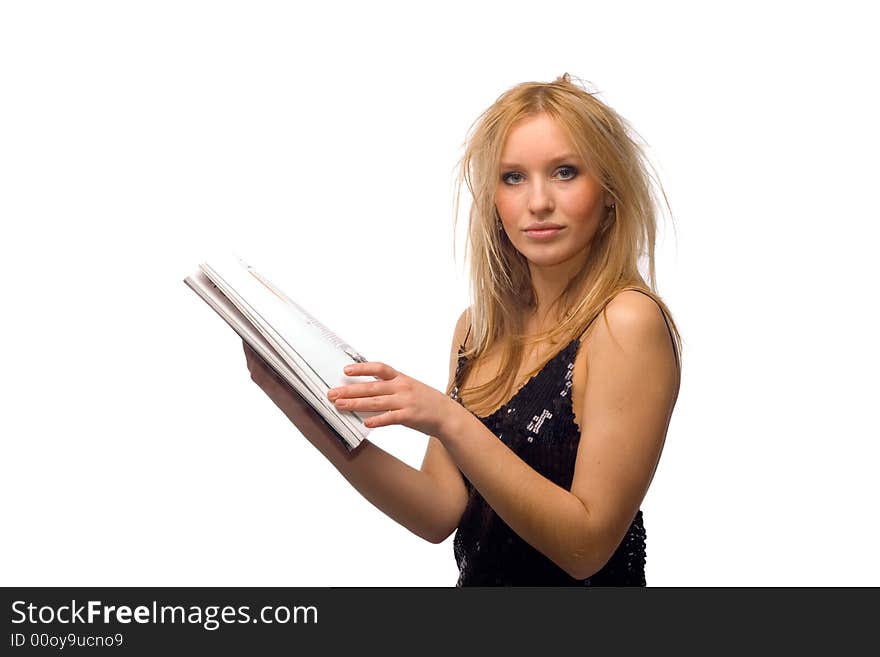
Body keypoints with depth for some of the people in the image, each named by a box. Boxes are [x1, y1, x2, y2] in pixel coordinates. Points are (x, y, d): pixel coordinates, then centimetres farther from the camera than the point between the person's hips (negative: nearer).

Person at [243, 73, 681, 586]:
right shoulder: (480, 327, 5)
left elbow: (586, 544, -16)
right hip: (481, 581, 5)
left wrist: (450, 423, -24)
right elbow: (440, 512, 2)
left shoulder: (627, 322, -13)